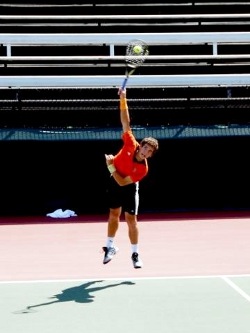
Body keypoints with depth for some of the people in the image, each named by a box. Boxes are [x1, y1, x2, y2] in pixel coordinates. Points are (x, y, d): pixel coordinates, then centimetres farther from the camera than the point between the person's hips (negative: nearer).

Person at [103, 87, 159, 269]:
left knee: (131, 219, -6)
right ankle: (110, 247, 30)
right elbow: (126, 122, -26)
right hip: (114, 183, 3)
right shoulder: (131, 144, -25)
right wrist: (123, 99, -35)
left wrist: (111, 167, -28)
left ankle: (135, 254, 6)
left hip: (129, 187, -3)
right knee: (114, 214, 15)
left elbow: (123, 182, -30)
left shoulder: (143, 169, -31)